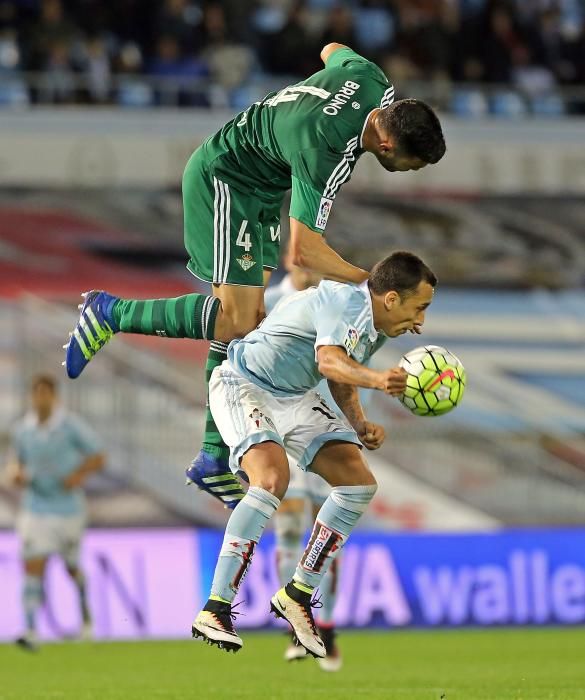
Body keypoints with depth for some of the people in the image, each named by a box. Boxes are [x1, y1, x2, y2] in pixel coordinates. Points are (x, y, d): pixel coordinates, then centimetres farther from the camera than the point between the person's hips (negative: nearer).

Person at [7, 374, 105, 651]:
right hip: (34, 510, 2)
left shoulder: (72, 426, -11)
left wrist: (78, 475, -24)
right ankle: (31, 633, -18)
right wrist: (17, 474, -10)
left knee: (71, 567, 16)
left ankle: (84, 607, 49)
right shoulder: (22, 429, -1)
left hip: (67, 508, -2)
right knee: (33, 568, -13)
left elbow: (97, 459, -5)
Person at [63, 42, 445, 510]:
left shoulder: (373, 81, -13)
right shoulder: (326, 155, -36)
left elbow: (333, 50, 12)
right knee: (236, 322, -16)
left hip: (260, 191, 10)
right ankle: (111, 313, 2)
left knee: (250, 316, 7)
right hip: (222, 183, -10)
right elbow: (304, 251, -33)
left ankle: (215, 458, 10)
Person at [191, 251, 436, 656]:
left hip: (295, 398, 10)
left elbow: (343, 381, 18)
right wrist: (377, 379, -65)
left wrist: (360, 425, -2)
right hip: (244, 385, -10)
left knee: (359, 483, -1)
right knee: (272, 479, -32)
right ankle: (214, 612, -31)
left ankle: (298, 596, 10)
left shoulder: (375, 328, 4)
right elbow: (329, 360, -45)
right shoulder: (346, 303, -26)